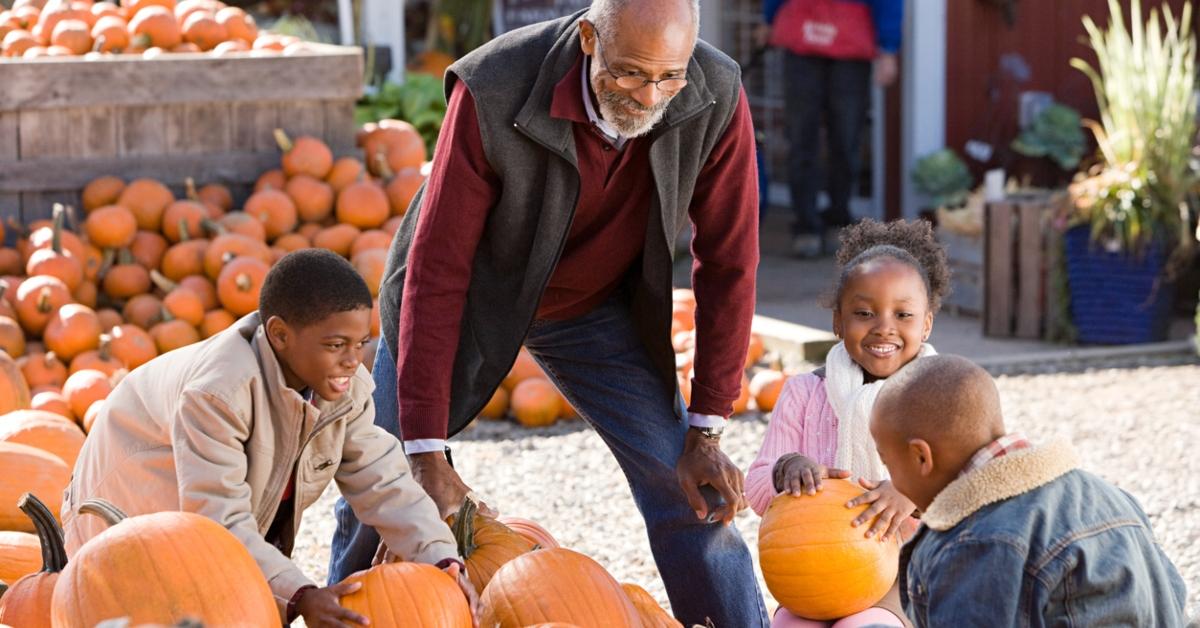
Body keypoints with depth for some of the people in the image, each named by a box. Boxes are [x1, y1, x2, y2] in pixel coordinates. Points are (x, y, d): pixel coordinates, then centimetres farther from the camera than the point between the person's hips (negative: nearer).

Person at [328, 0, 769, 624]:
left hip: (598, 309, 2)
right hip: (472, 298, -2)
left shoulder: (717, 99, -26)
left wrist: (705, 434, -14)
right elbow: (436, 270, -30)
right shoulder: (492, 92, -34)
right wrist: (427, 453, -31)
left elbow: (727, 265, -14)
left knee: (690, 491, -7)